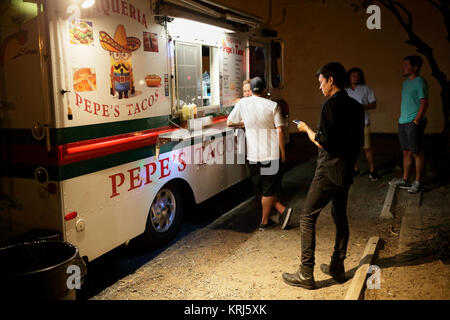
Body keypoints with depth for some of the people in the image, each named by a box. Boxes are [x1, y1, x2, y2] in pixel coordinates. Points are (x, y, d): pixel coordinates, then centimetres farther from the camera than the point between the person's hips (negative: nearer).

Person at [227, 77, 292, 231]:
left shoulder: (243, 103, 0)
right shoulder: (273, 105, -4)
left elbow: (229, 122, 9)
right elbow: (279, 131, -7)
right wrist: (283, 152, 1)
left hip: (253, 155, 1)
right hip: (271, 154, -1)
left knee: (263, 188, 15)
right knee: (269, 189, 9)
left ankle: (282, 210, 9)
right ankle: (264, 221, 11)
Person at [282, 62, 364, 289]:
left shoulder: (331, 105, -16)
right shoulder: (356, 106, 10)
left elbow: (323, 143, -20)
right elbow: (359, 141, 15)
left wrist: (307, 129, -3)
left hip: (329, 171, -9)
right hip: (347, 171, 9)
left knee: (307, 218, -1)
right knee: (340, 216, 17)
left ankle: (306, 274, 2)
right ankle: (337, 268, 26)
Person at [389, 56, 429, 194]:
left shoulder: (420, 82, -11)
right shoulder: (406, 81, 15)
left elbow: (424, 104, -15)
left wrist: (415, 121, -18)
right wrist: (401, 118, 14)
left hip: (414, 123, -8)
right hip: (403, 123, 8)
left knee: (417, 152, -1)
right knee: (406, 152, 12)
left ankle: (418, 182, 6)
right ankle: (405, 180, 20)